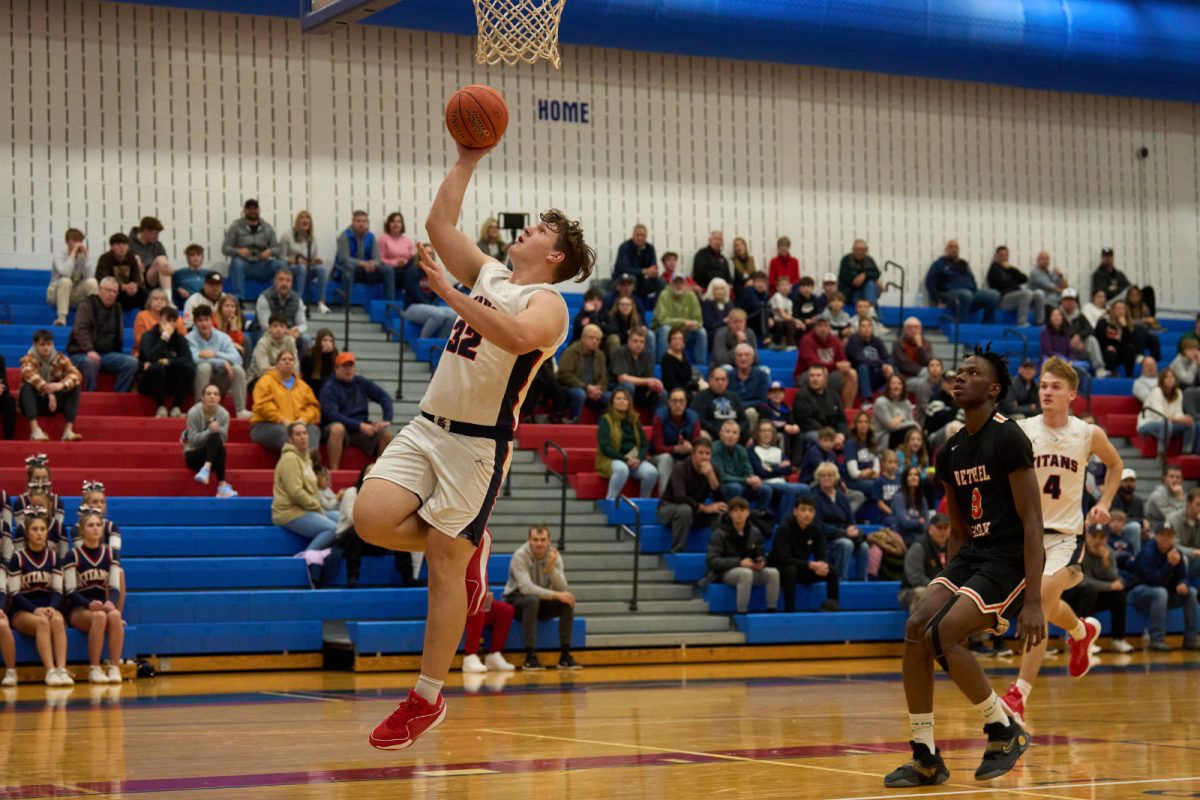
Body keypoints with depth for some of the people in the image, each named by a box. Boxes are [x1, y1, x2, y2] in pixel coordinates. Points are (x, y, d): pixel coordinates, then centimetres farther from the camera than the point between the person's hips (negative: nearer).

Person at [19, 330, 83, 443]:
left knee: (74, 387, -19)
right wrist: (48, 391, -46)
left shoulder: (60, 359, -1)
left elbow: (76, 375, -18)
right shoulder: (28, 359, -8)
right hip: (35, 402, -2)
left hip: (54, 402, 2)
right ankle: (35, 429, -42)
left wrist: (61, 385, -40)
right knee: (27, 386, -31)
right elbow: (29, 374, -31)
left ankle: (68, 430, -29)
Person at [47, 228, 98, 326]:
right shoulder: (59, 255, -12)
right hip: (57, 294, -3)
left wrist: (85, 257, -19)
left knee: (92, 282, -24)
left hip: (76, 295, 3)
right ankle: (61, 318, -37)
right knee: (65, 281, -35)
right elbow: (65, 273, -33)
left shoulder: (83, 255, -1)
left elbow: (89, 276, -15)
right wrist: (73, 253, -27)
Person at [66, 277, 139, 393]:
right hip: (82, 353, -6)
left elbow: (119, 335, 27)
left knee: (132, 363, -19)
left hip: (108, 354, 6)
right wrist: (89, 351, -31)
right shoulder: (87, 305, -1)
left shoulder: (117, 309, 18)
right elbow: (80, 330, -15)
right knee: (90, 362, -41)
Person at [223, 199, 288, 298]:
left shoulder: (267, 227, 10)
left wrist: (270, 251, -18)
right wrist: (238, 251, -24)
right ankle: (238, 298, -41)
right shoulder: (236, 226, 2)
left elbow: (277, 249, 7)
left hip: (262, 266, 2)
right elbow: (225, 248, -2)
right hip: (244, 264, -2)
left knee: (282, 265, -25)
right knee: (237, 263, -37)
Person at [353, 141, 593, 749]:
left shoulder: (547, 303, -7)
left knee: (444, 566, -4)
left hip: (478, 442, -7)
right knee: (371, 520, -13)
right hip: (427, 427, 7)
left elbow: (516, 336, -30)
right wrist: (467, 161, 13)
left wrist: (449, 294, -30)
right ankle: (469, 544, 15)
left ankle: (427, 699, 6)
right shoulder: (487, 275, 16)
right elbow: (439, 222, 16)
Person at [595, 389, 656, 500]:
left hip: (634, 459, 5)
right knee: (622, 469, -40)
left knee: (652, 472, -26)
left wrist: (639, 459, -10)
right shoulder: (606, 420, -1)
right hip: (612, 460, -4)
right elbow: (604, 447, -10)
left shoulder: (634, 420, 14)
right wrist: (625, 460, -19)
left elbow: (645, 444, 12)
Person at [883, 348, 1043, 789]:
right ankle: (926, 759, -3)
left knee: (942, 635, -22)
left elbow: (1032, 523, -16)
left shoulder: (1008, 439, -13)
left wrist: (1033, 602, -21)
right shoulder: (951, 452, 12)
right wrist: (948, 586, 16)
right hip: (972, 553, 8)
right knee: (916, 627, -10)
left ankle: (1005, 730, -1)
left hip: (1009, 559, -8)